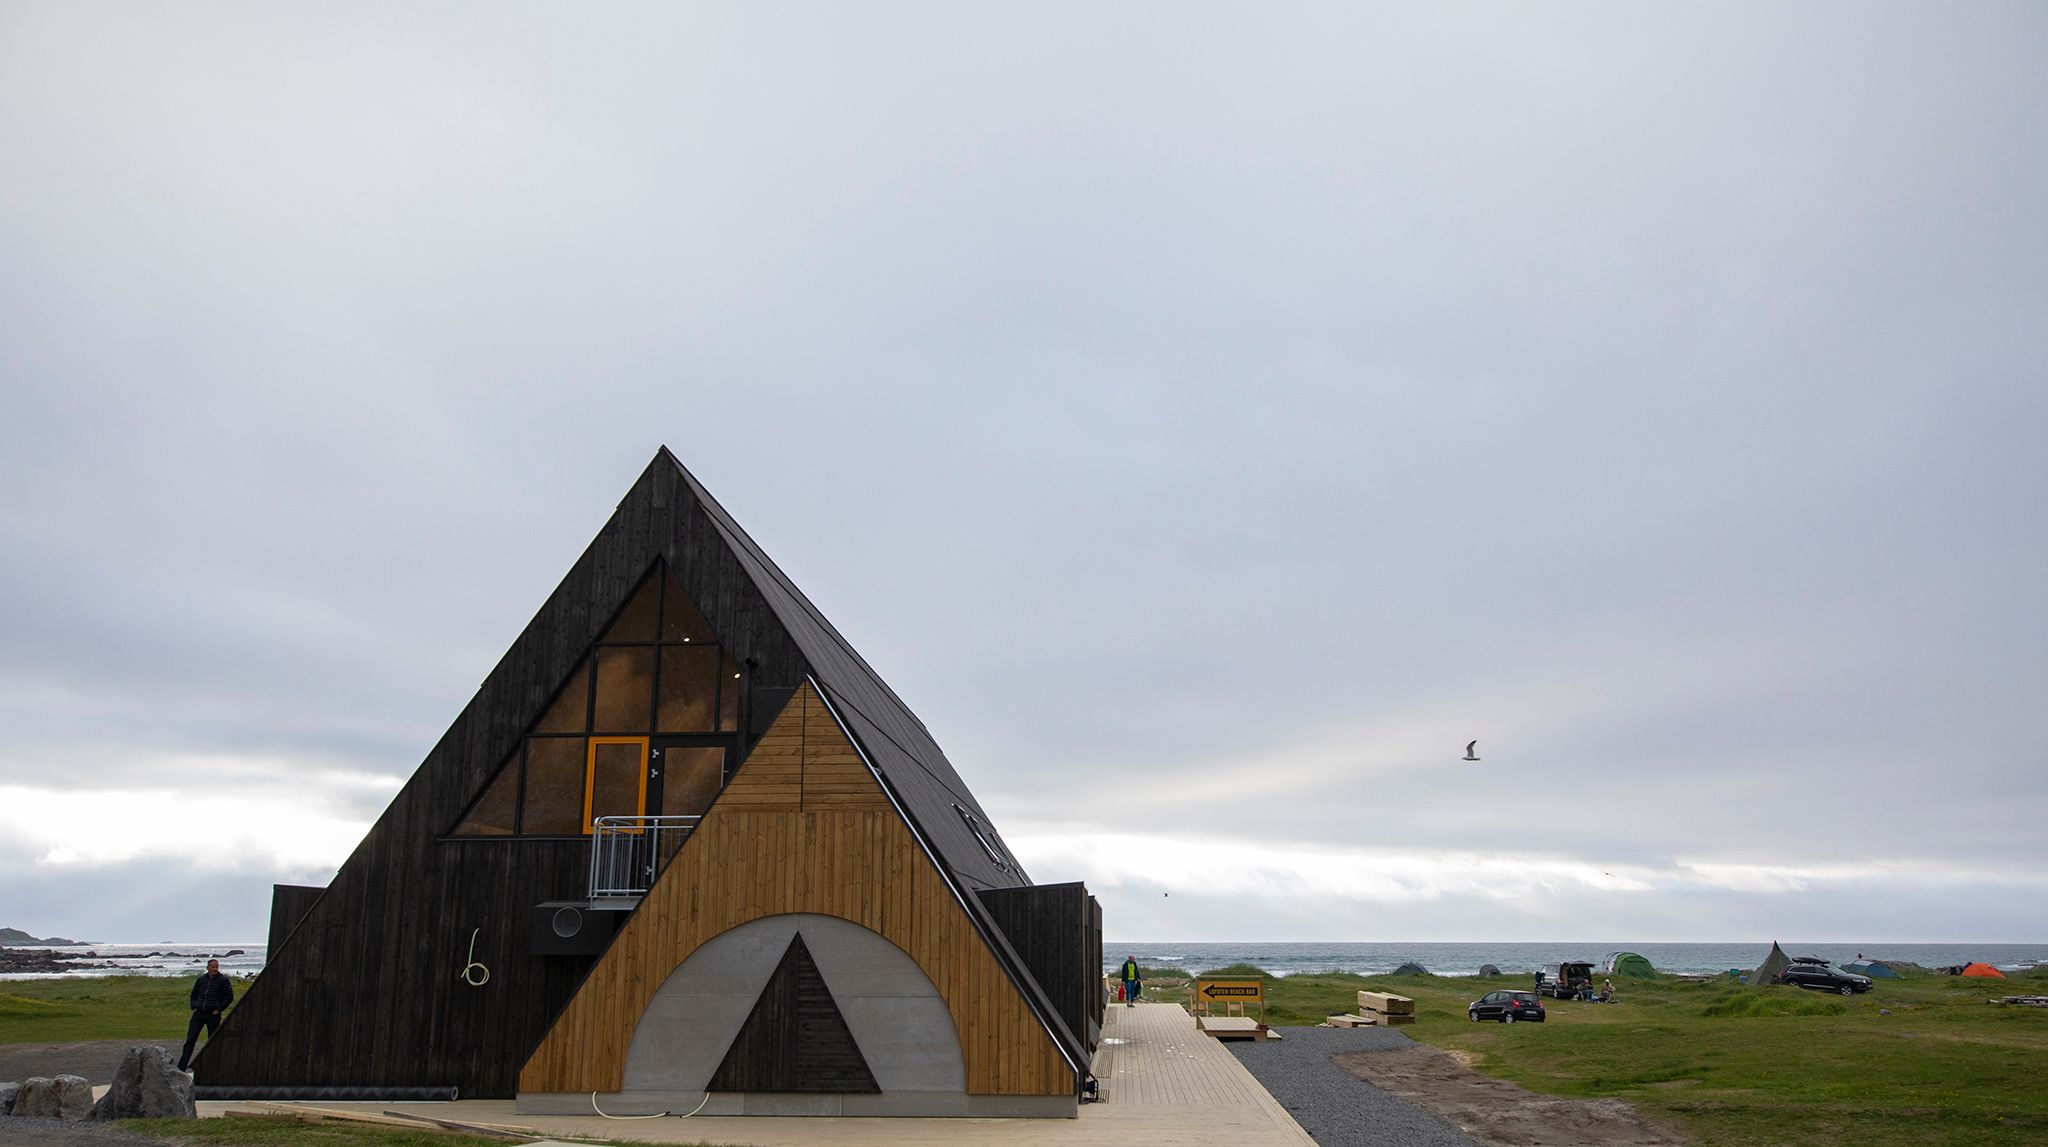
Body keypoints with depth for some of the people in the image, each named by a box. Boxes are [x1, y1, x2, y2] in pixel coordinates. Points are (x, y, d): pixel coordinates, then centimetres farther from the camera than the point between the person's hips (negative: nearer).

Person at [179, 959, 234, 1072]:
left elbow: (229, 997, -2)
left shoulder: (223, 980, -2)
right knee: (190, 1040, -3)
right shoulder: (201, 980, 9)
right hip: (198, 1014, 3)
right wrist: (193, 1007, 8)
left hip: (213, 1015, -3)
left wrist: (219, 1009, -9)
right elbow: (193, 995, 22)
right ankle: (181, 1067, -3)